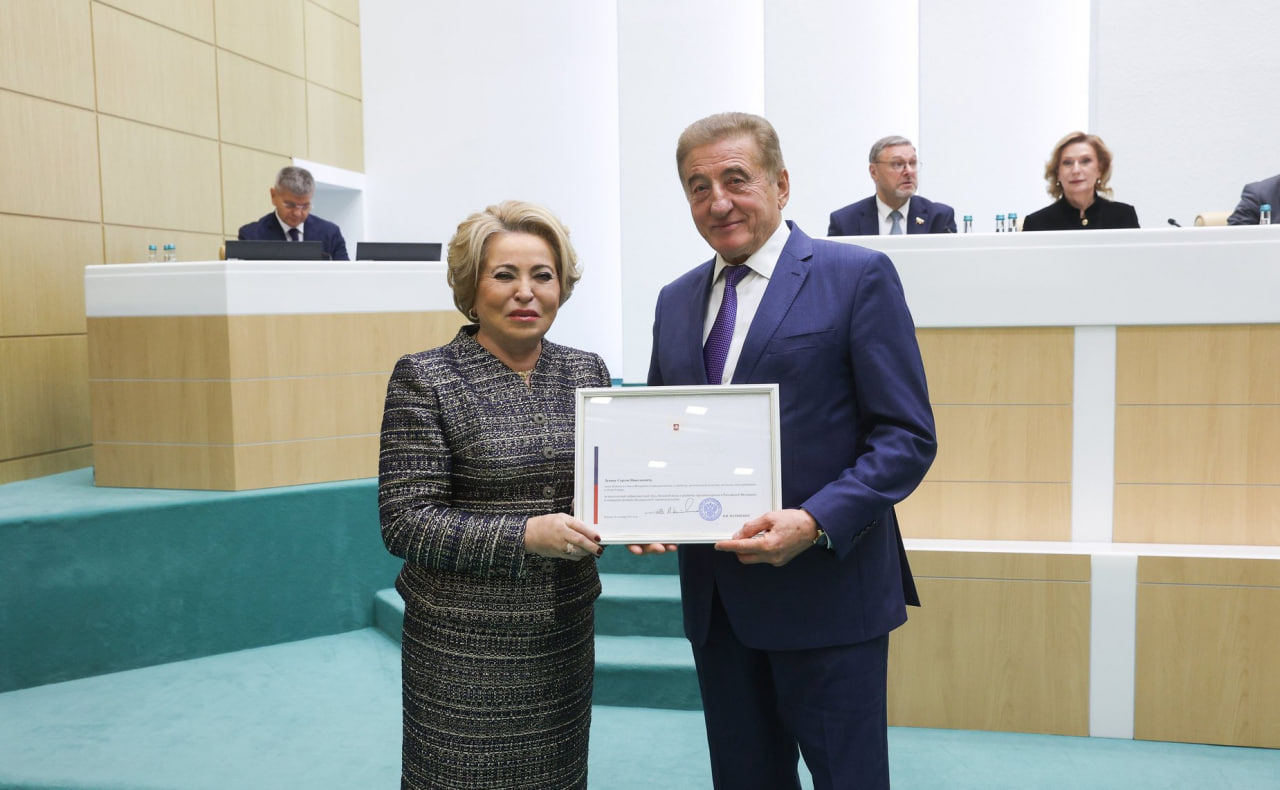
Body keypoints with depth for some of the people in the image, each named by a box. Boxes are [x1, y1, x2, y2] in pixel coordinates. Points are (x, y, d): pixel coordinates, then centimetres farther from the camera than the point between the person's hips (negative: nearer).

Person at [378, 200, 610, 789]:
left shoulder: (586, 372, 5)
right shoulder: (425, 379, -10)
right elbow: (404, 523, -13)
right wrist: (525, 536, -23)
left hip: (566, 632, 5)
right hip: (466, 646, -4)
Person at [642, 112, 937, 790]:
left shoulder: (858, 276, -5)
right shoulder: (675, 301, 12)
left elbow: (908, 436, -9)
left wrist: (816, 522, -22)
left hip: (826, 590, -5)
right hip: (715, 599, 5)